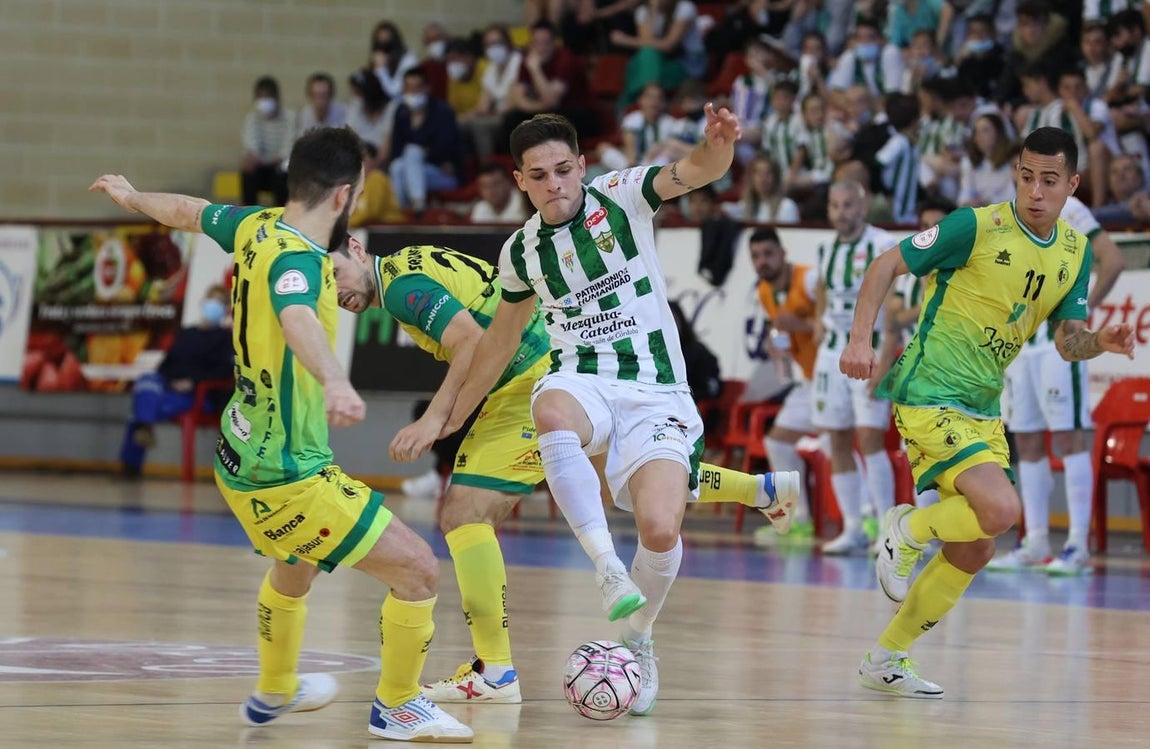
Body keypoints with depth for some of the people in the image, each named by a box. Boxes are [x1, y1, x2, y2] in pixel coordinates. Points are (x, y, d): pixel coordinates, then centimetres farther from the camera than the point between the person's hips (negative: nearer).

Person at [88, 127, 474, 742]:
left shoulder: (257, 228, 0)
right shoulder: (296, 258, -25)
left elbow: (187, 211, 20)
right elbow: (298, 320, -48)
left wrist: (129, 196, 41)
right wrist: (334, 381, -67)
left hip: (244, 457, 10)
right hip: (285, 477, -10)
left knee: (294, 569, 36)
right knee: (418, 571, -7)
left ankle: (274, 692, 56)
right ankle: (396, 708, 11)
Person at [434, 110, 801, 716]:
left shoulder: (620, 197, -1)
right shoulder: (521, 251, 10)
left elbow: (700, 171, -16)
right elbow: (502, 337, 26)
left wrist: (718, 144, -41)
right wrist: (452, 415, 32)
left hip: (656, 391, -2)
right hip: (582, 382, 2)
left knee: (660, 530, -23)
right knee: (552, 413, -39)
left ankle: (638, 639, 8)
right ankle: (608, 570, -37)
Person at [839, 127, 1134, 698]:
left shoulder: (1075, 252, 6)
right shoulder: (978, 226, -14)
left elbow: (1068, 340, 9)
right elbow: (887, 265, -9)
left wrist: (1101, 342, -14)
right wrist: (860, 340, -21)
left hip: (984, 409, 8)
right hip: (930, 395, -8)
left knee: (972, 553, 9)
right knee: (1000, 509, -26)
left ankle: (885, 661, 23)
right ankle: (906, 530, 3)